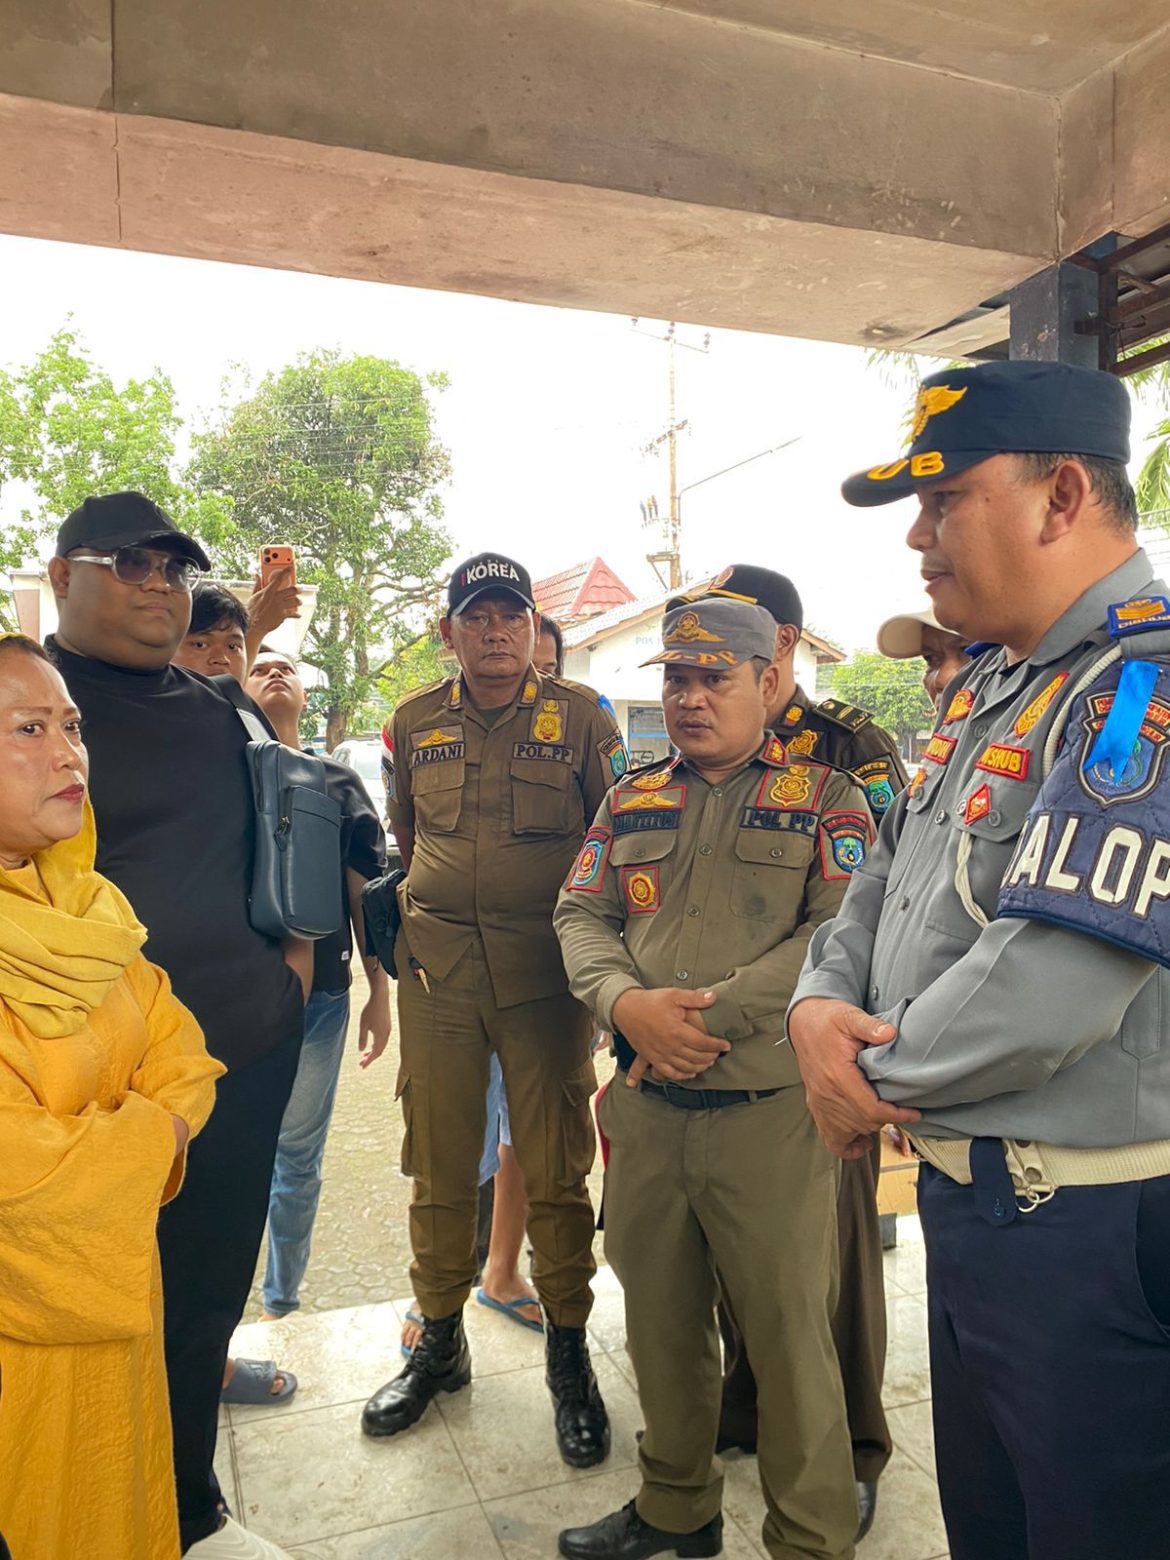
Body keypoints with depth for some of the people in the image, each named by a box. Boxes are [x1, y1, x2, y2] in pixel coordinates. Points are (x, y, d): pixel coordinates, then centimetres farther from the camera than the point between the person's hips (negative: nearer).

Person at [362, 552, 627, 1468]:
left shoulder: (579, 715, 0)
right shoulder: (414, 723, 9)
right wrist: (402, 925, 12)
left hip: (545, 971, -2)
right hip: (436, 970, 3)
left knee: (555, 1168, 5)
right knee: (438, 1166, 12)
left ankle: (569, 1352, 24)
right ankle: (439, 1342, 32)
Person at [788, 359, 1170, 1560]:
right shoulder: (989, 686, 9)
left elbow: (1050, 985, -30)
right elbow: (886, 877, 14)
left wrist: (878, 1081, -14)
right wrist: (819, 1002, -5)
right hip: (962, 1190, 9)